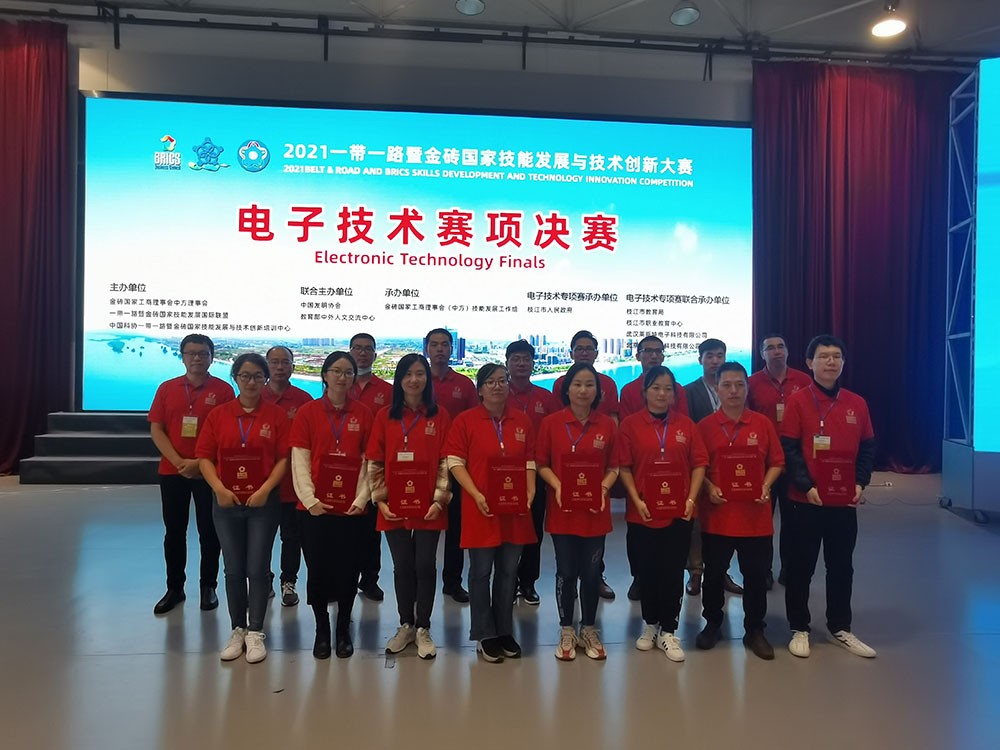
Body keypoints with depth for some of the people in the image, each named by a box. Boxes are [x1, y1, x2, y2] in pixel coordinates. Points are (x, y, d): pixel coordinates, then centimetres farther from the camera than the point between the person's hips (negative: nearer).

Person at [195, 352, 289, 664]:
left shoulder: (276, 415, -2)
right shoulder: (218, 415, 3)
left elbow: (284, 458, -5)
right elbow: (204, 457, 0)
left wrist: (265, 489, -15)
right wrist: (219, 489, -13)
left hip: (263, 503, -2)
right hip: (227, 503, 2)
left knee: (258, 569, 2)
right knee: (233, 569, 10)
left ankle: (255, 632, 14)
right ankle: (238, 630, 24)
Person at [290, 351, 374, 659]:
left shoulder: (363, 414, 3)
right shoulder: (307, 412, 1)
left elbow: (368, 461, 1)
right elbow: (300, 461, -2)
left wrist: (361, 499, -7)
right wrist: (310, 500, -10)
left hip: (352, 509, 1)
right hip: (315, 508, 0)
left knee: (348, 571, 6)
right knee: (318, 570, 6)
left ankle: (343, 629, 25)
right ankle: (321, 628, 24)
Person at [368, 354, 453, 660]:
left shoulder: (440, 416, 0)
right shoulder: (385, 416, 3)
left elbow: (446, 463, -1)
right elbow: (374, 463, 3)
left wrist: (439, 499, -9)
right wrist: (380, 498, -4)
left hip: (428, 507, -1)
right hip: (394, 507, 1)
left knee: (425, 566, 4)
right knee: (402, 567, 10)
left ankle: (423, 629, 19)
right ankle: (405, 625, 26)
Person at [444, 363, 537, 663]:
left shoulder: (522, 420, 8)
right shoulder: (466, 420, -3)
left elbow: (530, 461, 11)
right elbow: (454, 462, -5)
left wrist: (530, 495, -2)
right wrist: (476, 495, -14)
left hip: (515, 509, 3)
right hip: (481, 509, -3)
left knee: (508, 572, 12)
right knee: (481, 572, 5)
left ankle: (505, 631, 26)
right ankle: (485, 635, 19)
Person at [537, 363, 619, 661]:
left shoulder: (607, 424, 1)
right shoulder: (551, 422, -4)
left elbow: (613, 466, 5)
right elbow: (541, 464, 0)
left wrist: (604, 487, -12)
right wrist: (557, 486, -15)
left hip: (596, 510, 1)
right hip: (563, 509, -1)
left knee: (591, 573, 10)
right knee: (566, 572, 8)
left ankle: (589, 630, 27)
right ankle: (566, 631, 24)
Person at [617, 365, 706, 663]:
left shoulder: (686, 425, 3)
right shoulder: (631, 424, -2)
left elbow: (699, 463, 3)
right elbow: (624, 467, -2)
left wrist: (691, 499, -6)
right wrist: (637, 500, -10)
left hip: (679, 512, 1)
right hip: (644, 512, -1)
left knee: (673, 571, 4)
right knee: (647, 571, 10)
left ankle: (668, 630, 19)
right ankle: (650, 624, 29)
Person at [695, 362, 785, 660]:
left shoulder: (763, 424, 1)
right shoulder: (705, 426, -2)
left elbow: (776, 462, 7)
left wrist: (766, 486, -8)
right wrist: (708, 488, -13)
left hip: (755, 515, 1)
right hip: (717, 514, -1)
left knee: (757, 574, 9)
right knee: (714, 573, 12)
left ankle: (754, 630, 26)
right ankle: (712, 624, 30)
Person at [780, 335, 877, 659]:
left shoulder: (857, 403, 5)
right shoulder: (797, 401, -7)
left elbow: (867, 447, 10)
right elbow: (789, 449, -10)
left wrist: (861, 482, -3)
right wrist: (806, 486, -17)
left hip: (845, 501, 4)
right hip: (805, 501, -4)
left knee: (842, 566, 14)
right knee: (801, 567, 6)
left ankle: (840, 628, 28)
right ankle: (799, 629, 19)